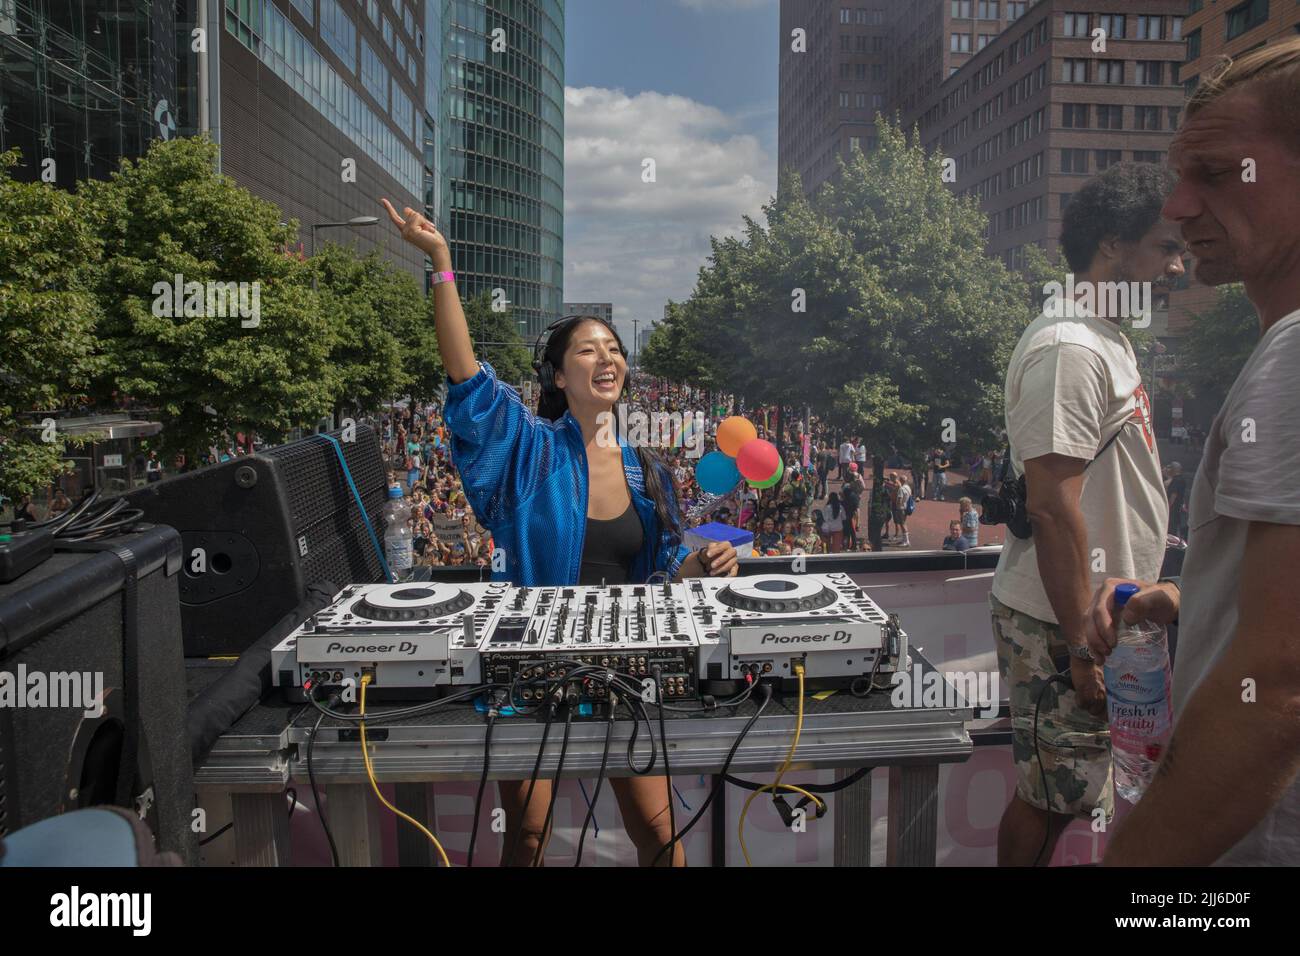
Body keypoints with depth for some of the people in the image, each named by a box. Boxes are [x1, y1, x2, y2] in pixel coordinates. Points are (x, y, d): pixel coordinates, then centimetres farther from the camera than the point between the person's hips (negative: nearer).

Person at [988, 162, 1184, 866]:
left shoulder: (1104, 335, 14)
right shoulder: (1068, 350, -20)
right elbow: (1053, 507, -25)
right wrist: (1085, 646, -22)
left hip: (1100, 613, 10)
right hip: (1065, 623, -10)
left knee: (1058, 792, 20)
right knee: (1051, 795, 4)